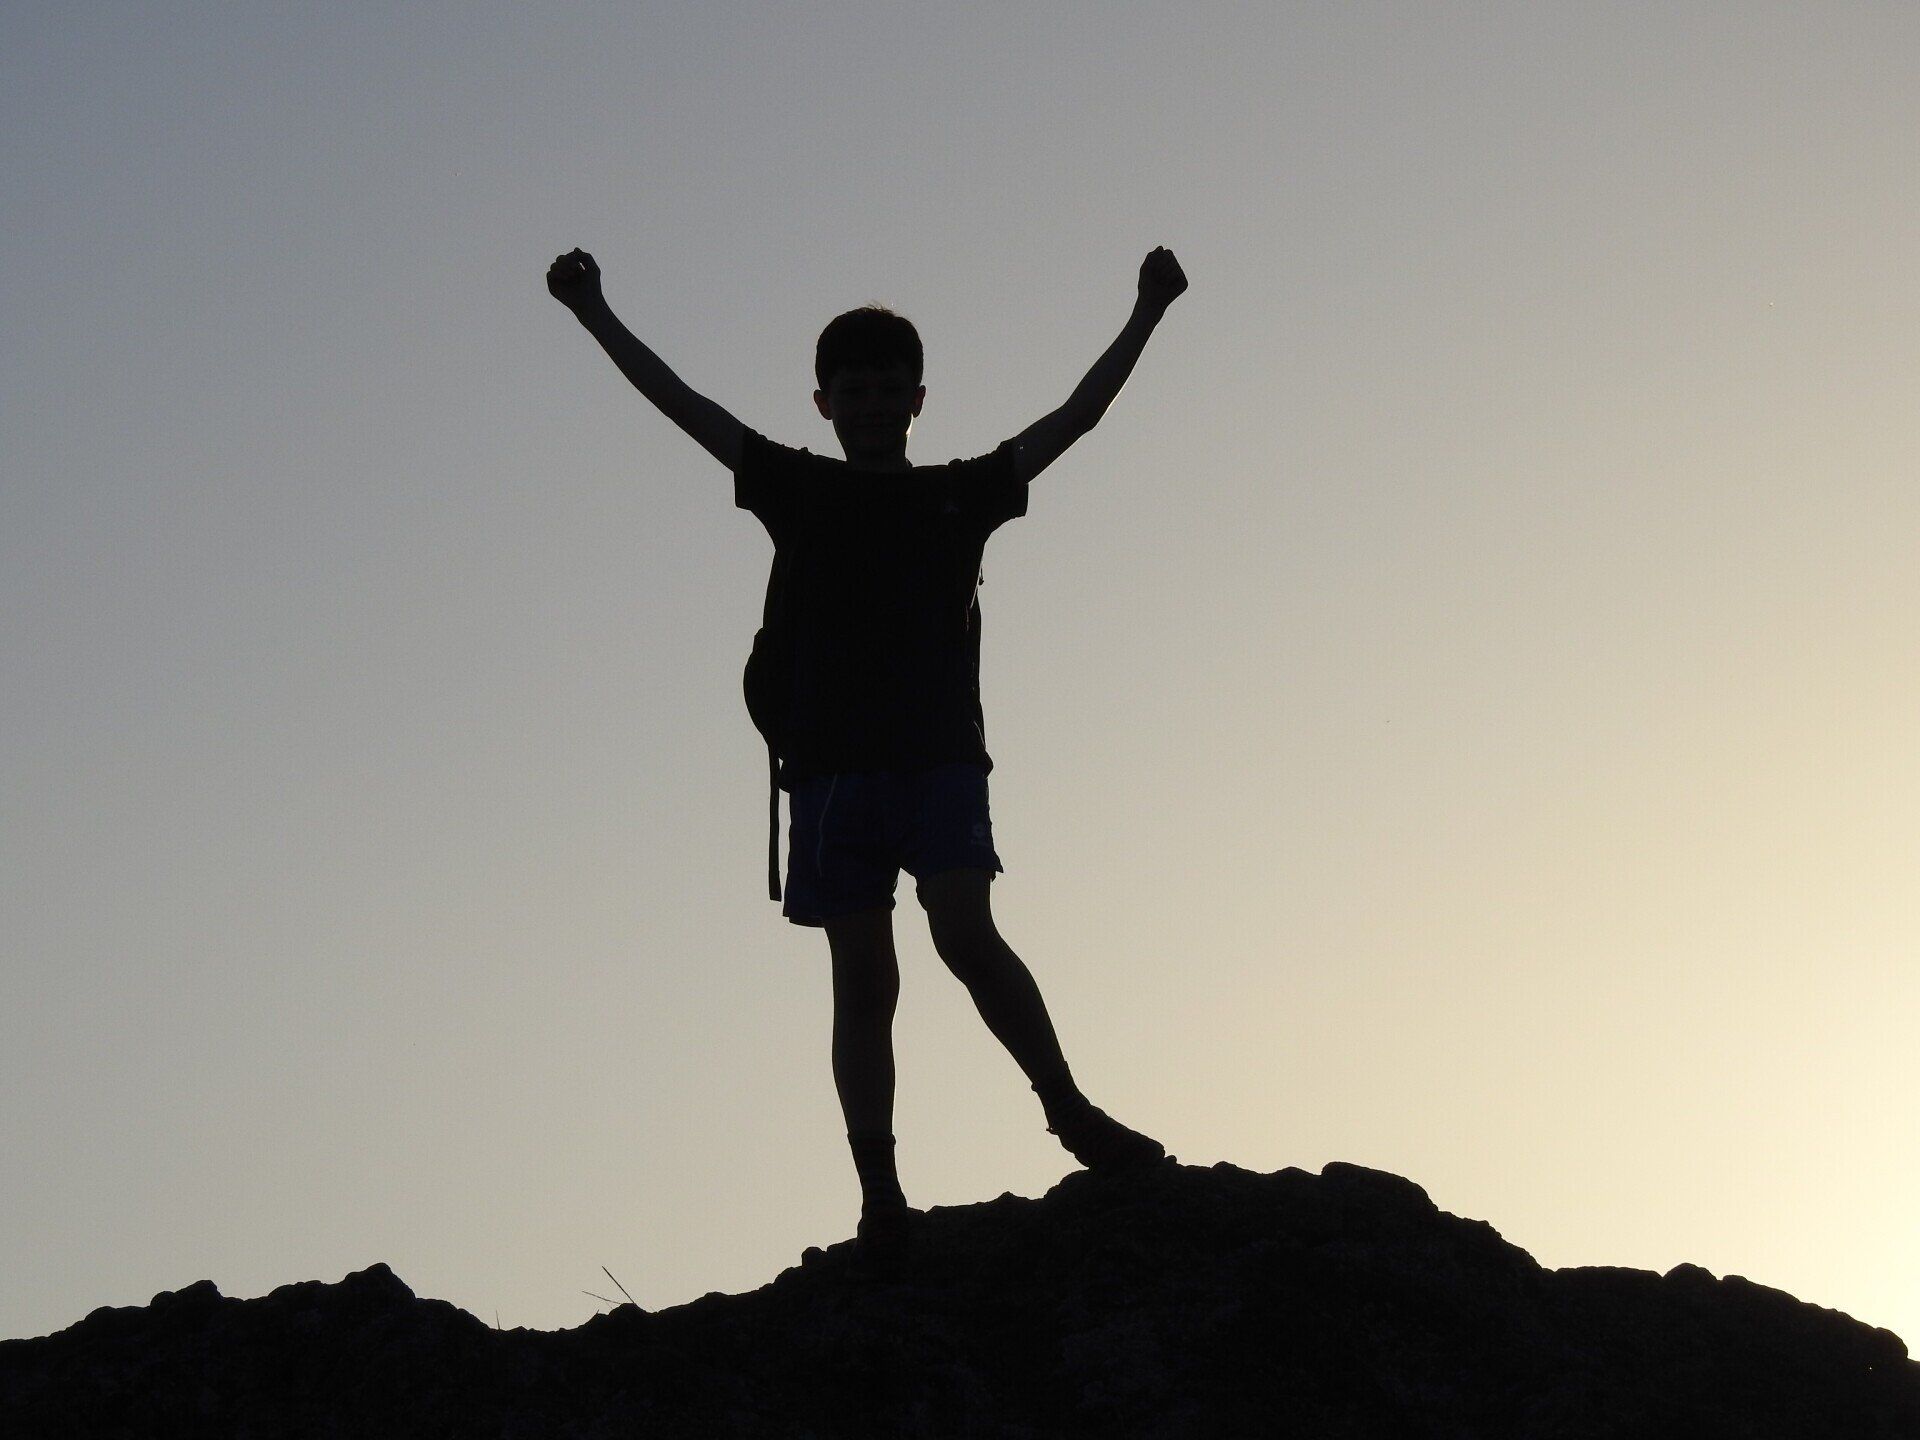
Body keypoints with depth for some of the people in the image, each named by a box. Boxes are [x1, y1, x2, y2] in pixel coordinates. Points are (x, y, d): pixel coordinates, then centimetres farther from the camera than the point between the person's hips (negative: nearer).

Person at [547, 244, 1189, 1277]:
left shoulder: (964, 494, 15)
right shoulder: (800, 491, 14)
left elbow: (1077, 416, 14)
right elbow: (682, 404, 12)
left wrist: (1145, 315, 9)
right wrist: (592, 313, 9)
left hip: (939, 756, -1)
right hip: (832, 764, 1)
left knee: (967, 935, -18)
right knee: (862, 980, -3)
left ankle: (1070, 1111, -4)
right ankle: (880, 1199, -4)